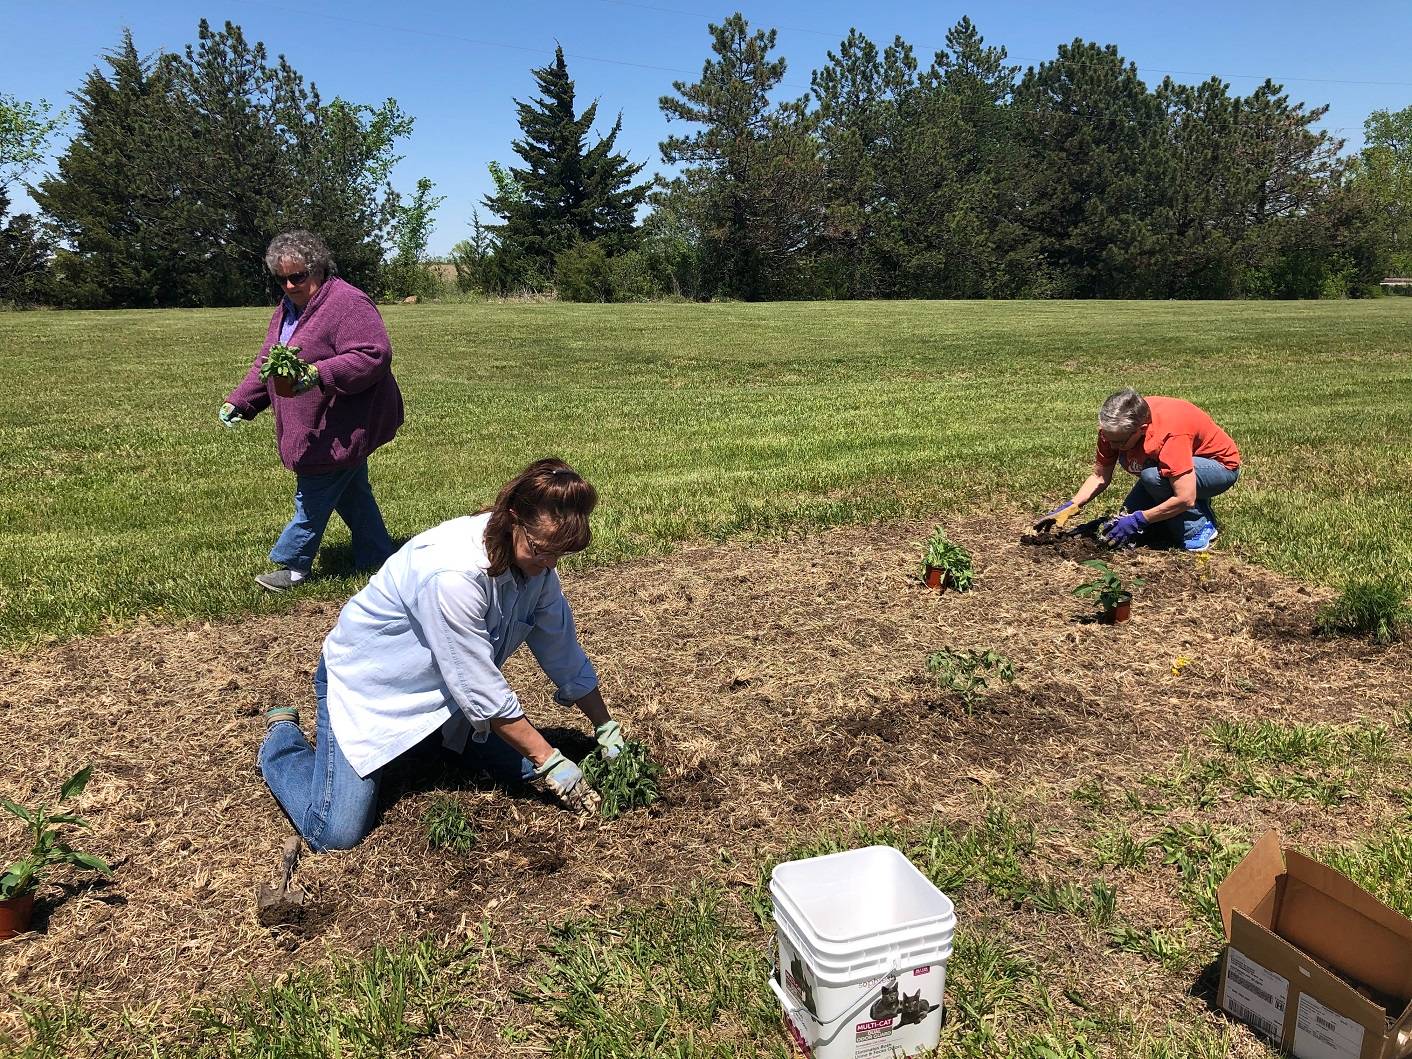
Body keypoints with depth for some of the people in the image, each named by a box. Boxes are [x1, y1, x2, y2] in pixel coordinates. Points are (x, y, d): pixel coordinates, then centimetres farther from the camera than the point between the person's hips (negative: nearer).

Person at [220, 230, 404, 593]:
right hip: (317, 428, 10)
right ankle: (377, 558, 28)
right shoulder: (286, 310, 14)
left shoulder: (347, 303, -17)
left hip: (342, 428, -10)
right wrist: (238, 402, 8)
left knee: (314, 497, -2)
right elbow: (266, 364, 19)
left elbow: (374, 355, -27)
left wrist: (320, 374, -35)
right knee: (351, 494, 16)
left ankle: (291, 565, 12)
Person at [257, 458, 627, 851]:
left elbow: (565, 656, -1)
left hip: (449, 684, 7)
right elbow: (483, 693, -30)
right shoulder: (454, 572, -37)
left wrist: (607, 731, 2)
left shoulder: (535, 560, -13)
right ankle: (283, 738, 15)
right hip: (365, 679, -7)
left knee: (526, 767, 5)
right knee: (336, 833, -14)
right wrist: (551, 762, -22)